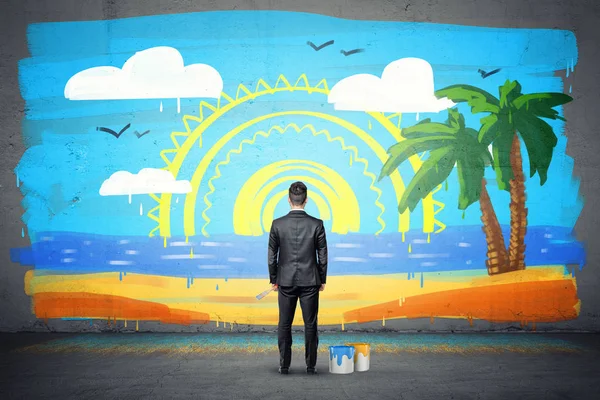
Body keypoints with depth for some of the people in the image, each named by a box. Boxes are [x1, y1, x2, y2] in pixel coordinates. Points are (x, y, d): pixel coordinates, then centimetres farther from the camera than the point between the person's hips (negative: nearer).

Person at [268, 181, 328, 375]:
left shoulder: (277, 224, -6)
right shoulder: (317, 224, -7)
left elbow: (272, 256, -1)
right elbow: (323, 256, -2)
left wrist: (274, 280, 10)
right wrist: (322, 280, 9)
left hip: (286, 281, 1)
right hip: (310, 281, 0)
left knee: (284, 325, 9)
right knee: (310, 325, 7)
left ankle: (284, 365, 13)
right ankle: (310, 366, 10)